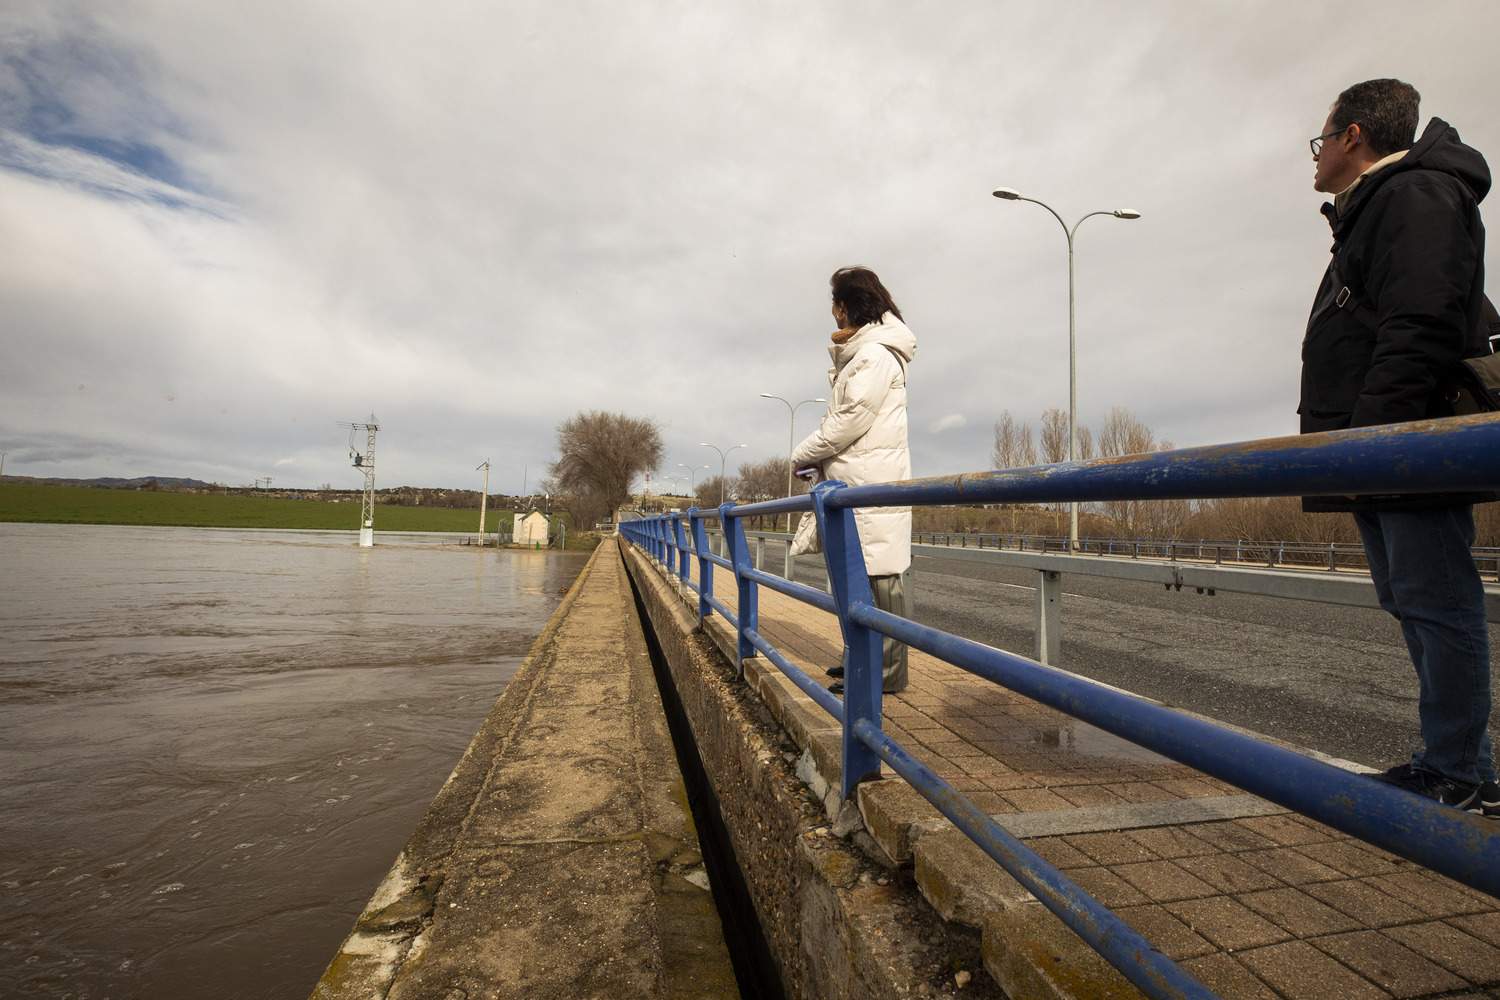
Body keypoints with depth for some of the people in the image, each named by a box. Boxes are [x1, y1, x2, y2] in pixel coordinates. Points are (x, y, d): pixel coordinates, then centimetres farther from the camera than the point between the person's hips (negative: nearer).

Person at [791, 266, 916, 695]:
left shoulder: (875, 353, -8)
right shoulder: (856, 356, 24)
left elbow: (851, 421, -15)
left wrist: (802, 455, -4)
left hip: (873, 485, -10)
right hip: (854, 483, 10)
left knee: (879, 576, -7)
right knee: (860, 577, 13)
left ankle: (886, 671, -1)